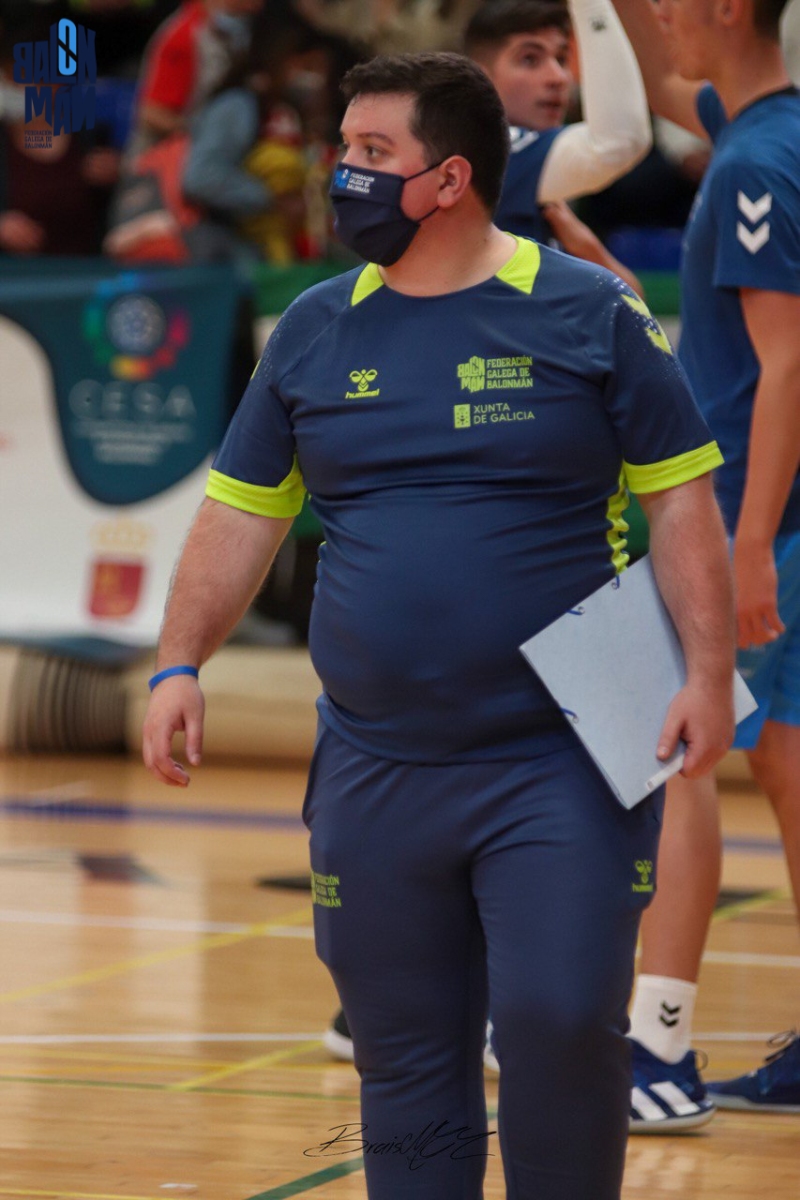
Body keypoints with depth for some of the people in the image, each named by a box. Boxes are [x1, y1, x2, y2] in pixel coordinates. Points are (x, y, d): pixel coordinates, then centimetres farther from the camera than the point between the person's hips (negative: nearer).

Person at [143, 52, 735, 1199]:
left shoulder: (588, 314, -2)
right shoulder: (315, 330, 9)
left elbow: (680, 501, -2)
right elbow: (243, 511, 13)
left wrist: (708, 674, -12)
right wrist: (179, 664, 1)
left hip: (559, 762, -4)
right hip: (373, 776, 4)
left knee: (561, 1027, -13)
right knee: (403, 1063, 7)